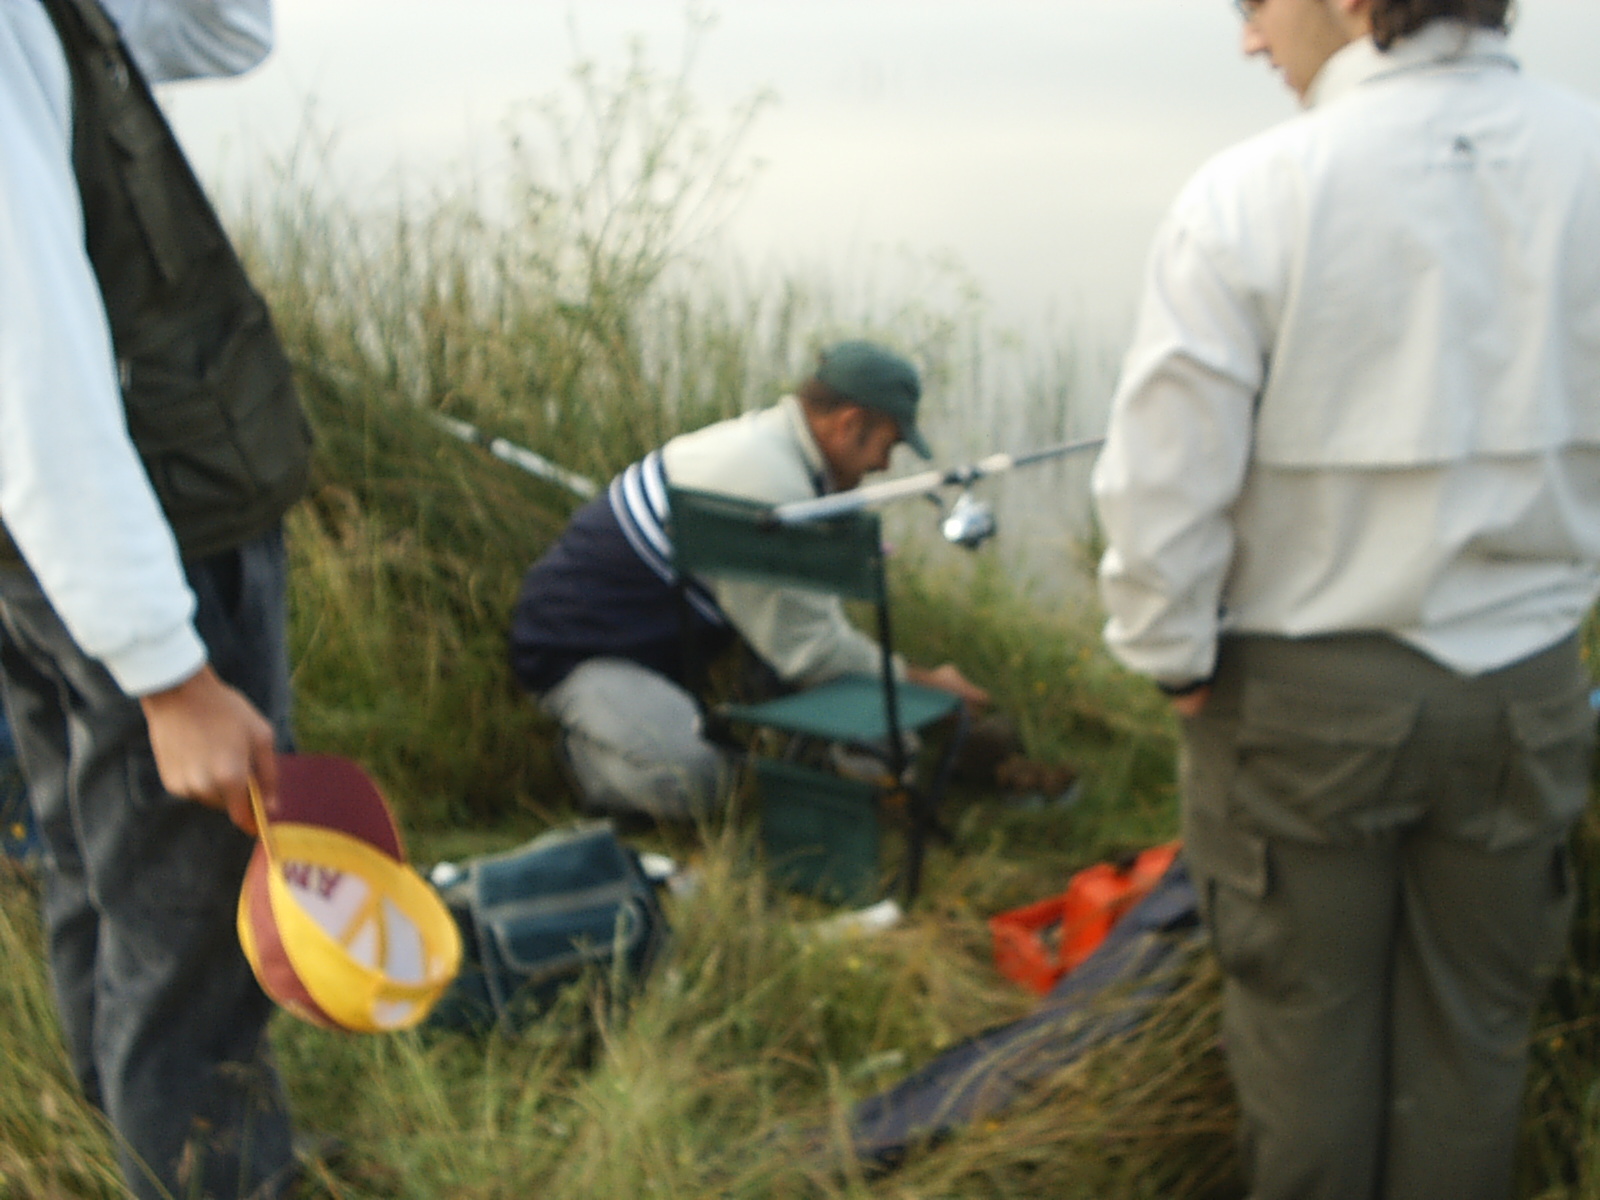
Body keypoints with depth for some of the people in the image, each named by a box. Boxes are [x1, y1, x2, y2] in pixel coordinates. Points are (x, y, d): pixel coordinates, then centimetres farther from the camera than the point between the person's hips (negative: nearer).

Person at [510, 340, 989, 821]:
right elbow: (809, 650, -22)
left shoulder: (762, 439, 6)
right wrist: (919, 680, -11)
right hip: (576, 652, -10)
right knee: (692, 777, -30)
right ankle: (589, 749, 0)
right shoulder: (765, 481, -27)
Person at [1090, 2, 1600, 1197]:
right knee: (1472, 1030, 18)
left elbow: (1163, 481, -16)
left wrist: (1174, 657, -1)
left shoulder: (1250, 195, -16)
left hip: (1304, 693, -3)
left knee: (1307, 1017, 16)